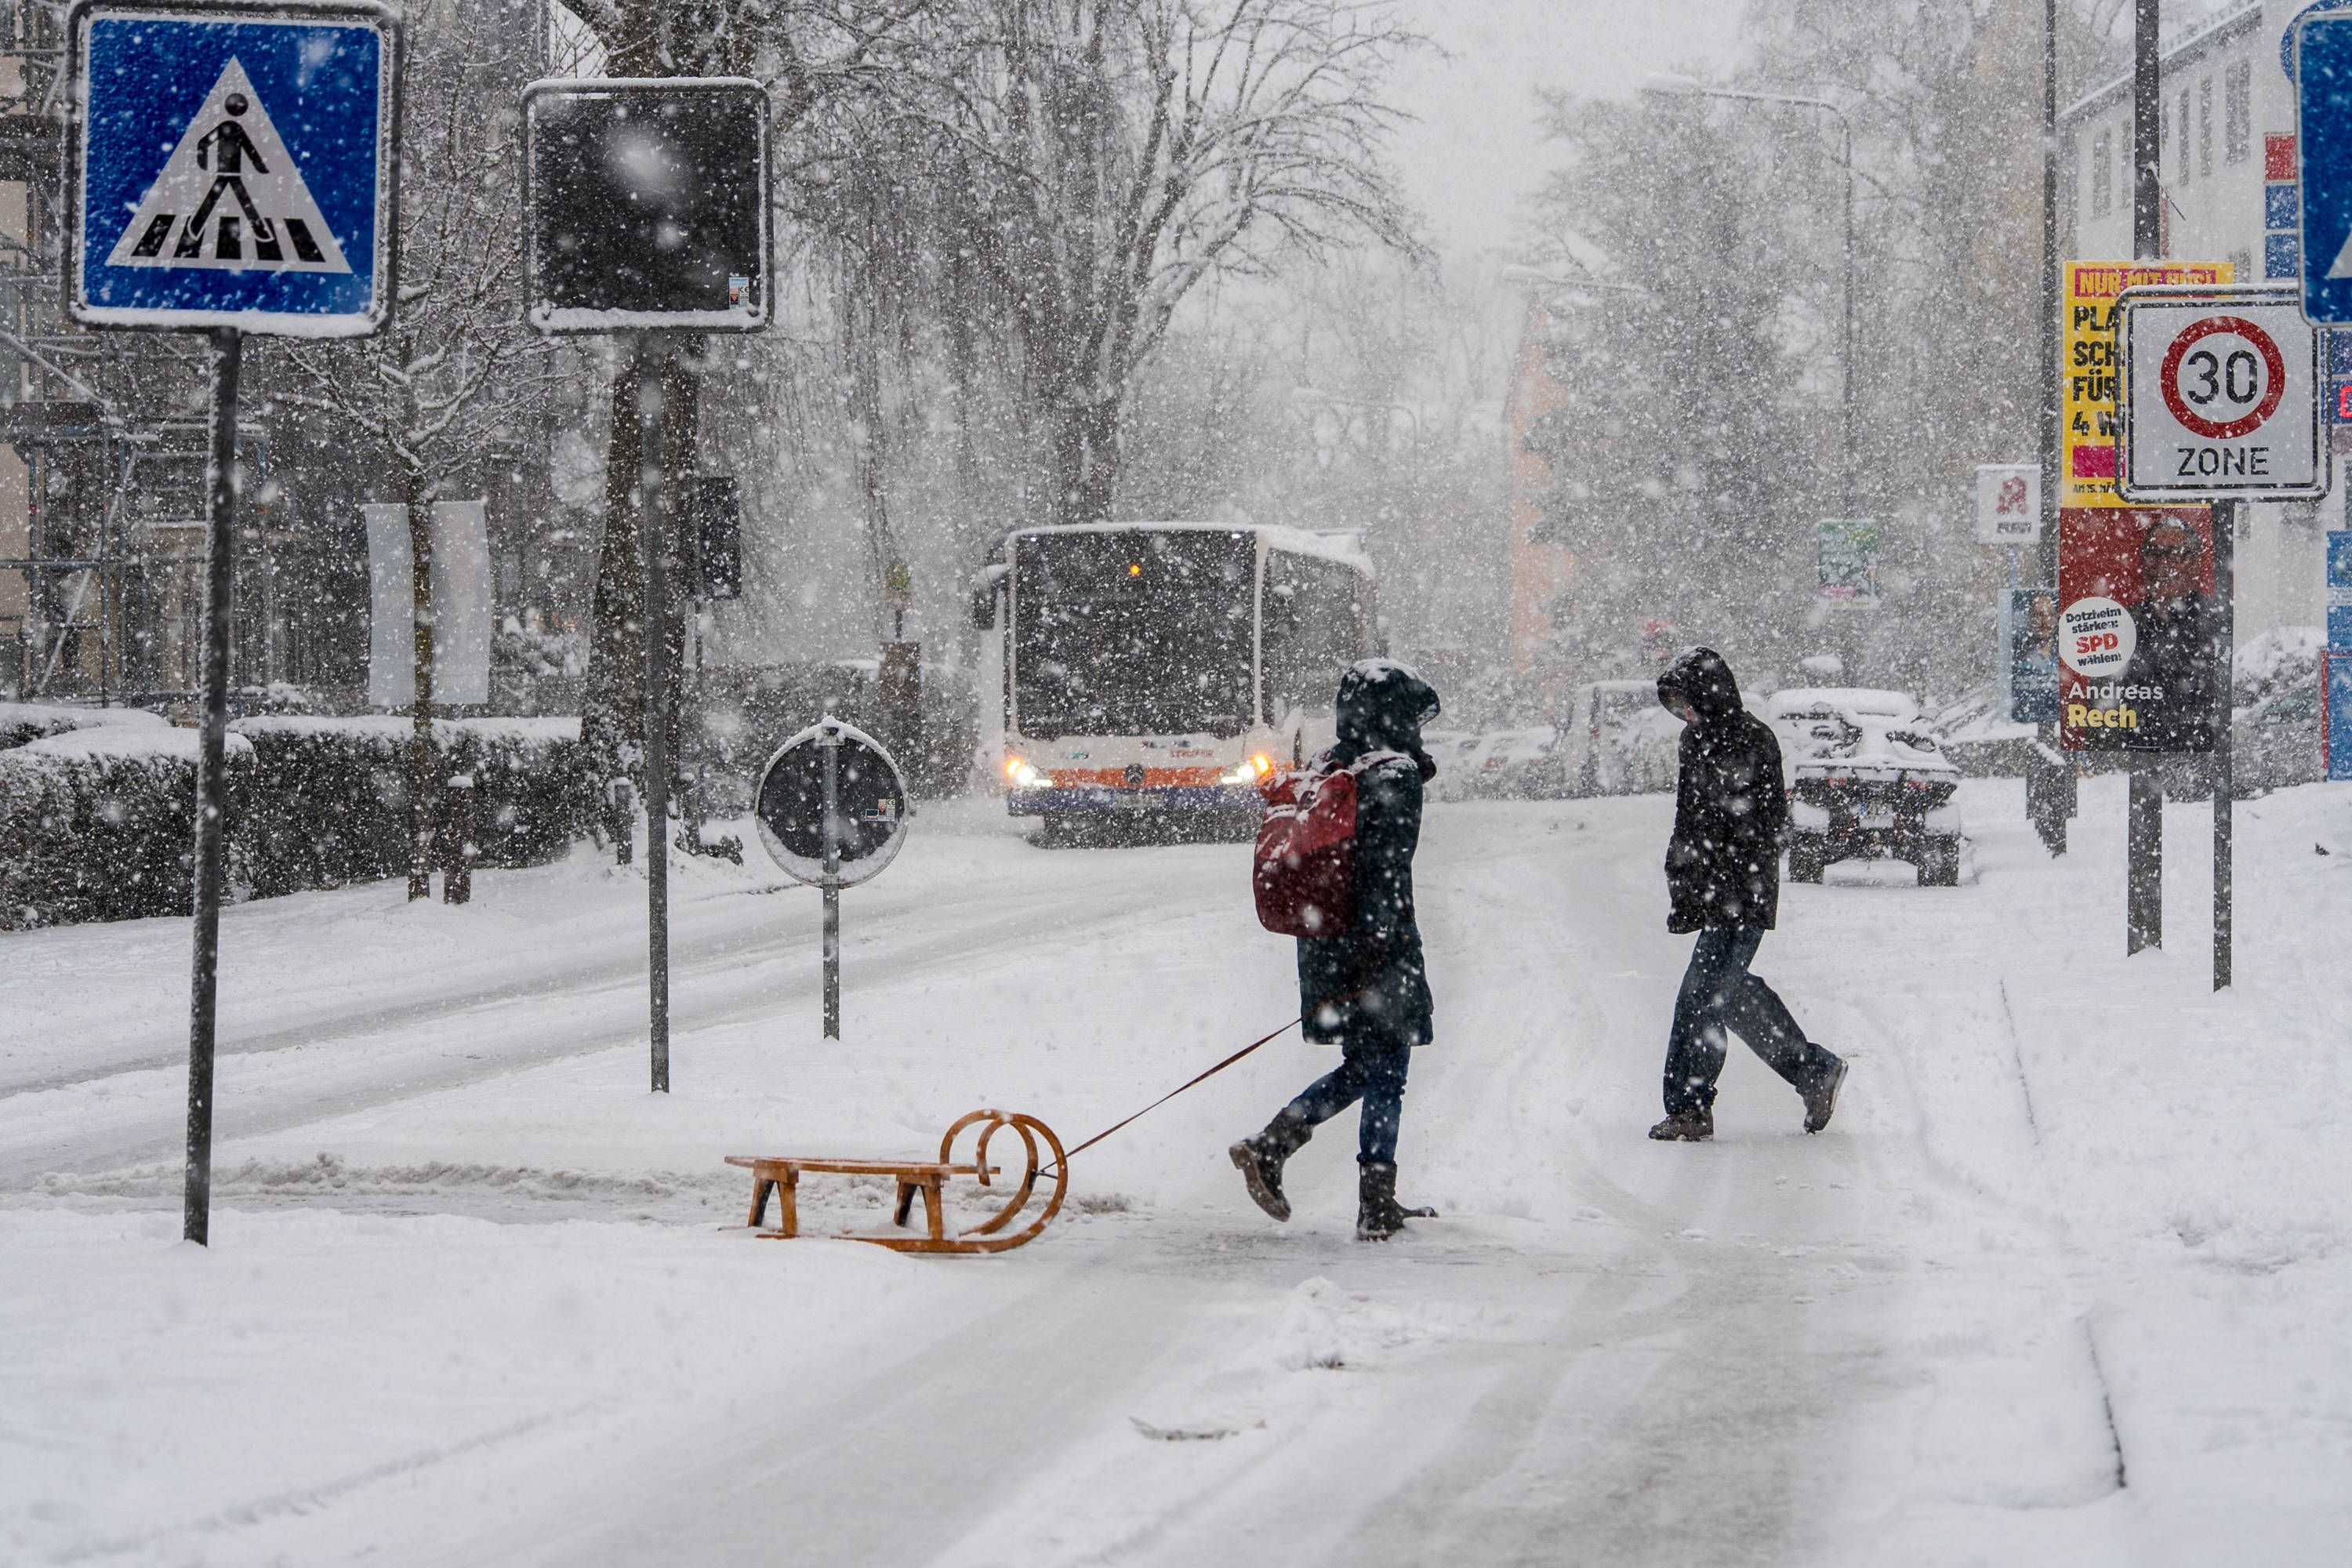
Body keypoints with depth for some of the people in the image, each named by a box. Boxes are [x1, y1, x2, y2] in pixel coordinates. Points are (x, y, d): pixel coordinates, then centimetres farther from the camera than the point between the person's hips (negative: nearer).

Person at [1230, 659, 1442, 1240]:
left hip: (1323, 946, 8)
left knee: (1361, 1070, 18)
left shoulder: (1324, 773, 10)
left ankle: (1267, 1147, 7)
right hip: (1375, 952, -8)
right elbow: (1387, 874, -19)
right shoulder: (1395, 779, -13)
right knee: (1384, 1074, 1)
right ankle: (1377, 1208, 3)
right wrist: (1376, 950, -21)